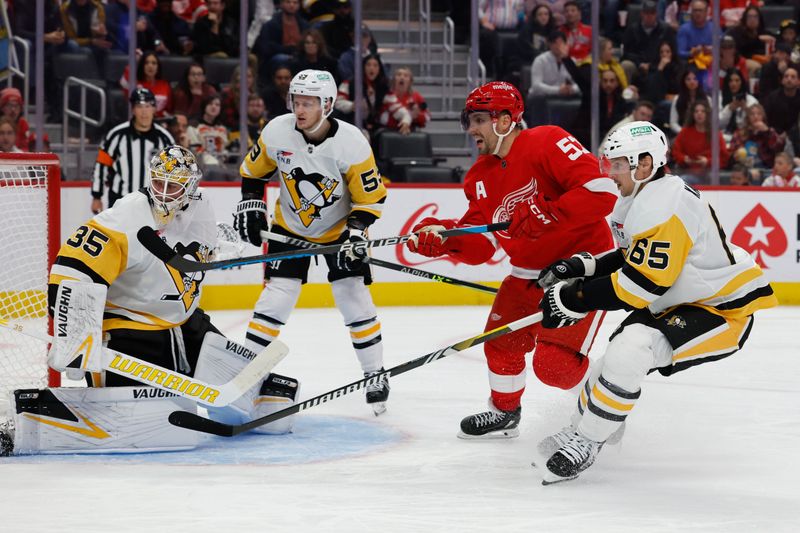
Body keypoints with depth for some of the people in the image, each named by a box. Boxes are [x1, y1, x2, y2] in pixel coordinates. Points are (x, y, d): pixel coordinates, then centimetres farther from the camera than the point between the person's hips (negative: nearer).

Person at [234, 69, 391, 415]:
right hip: (290, 227, 1)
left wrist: (355, 230, -27)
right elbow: (253, 170, 2)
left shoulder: (351, 143, -24)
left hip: (339, 229, -1)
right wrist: (251, 204, -8)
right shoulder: (277, 132, -17)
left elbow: (372, 197, -16)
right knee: (276, 298, -8)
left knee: (354, 299, -6)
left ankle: (375, 375, 9)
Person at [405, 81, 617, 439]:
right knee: (502, 343, 10)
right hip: (530, 271, 8)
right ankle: (505, 412, 35)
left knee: (554, 363, -17)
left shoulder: (549, 143, -20)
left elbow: (601, 191, -30)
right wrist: (443, 237, -19)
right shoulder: (482, 175, 5)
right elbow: (479, 246, 1)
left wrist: (544, 215, -34)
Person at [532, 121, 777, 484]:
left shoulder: (664, 205, -24)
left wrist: (574, 301, -21)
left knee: (630, 349, -26)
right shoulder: (642, 198, 9)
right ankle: (578, 430, 38)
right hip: (683, 304, 11)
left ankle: (585, 443, -16)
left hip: (724, 312, -11)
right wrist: (582, 268, 6)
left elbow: (640, 284, -27)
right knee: (618, 352, 18)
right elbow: (635, 260, 20)